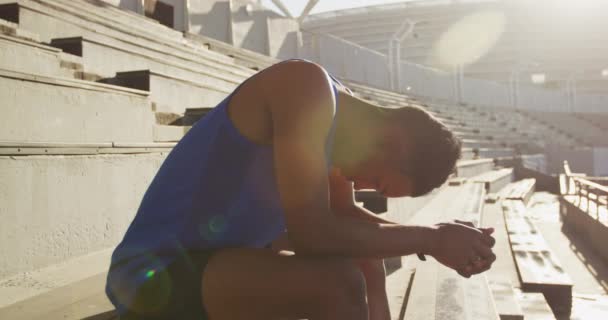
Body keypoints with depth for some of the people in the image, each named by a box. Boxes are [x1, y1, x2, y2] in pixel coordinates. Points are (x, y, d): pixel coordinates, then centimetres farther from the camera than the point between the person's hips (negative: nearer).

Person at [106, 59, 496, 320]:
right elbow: (310, 232, -30)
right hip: (161, 273, -9)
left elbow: (344, 216, 13)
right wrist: (430, 238, -18)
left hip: (219, 255, 9)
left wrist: (435, 240, 1)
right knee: (339, 282, -29)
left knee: (366, 257, 17)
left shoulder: (340, 120, 5)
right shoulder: (307, 86, -23)